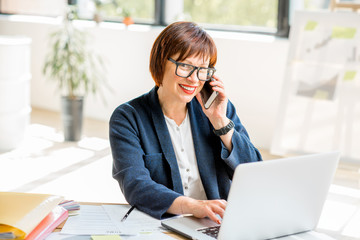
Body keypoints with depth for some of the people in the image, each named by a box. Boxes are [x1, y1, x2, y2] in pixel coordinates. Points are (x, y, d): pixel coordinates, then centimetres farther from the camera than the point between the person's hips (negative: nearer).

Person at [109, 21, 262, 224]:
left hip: (218, 227, 2)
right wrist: (192, 206, -31)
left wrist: (220, 121, -5)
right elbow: (135, 186, -16)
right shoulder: (128, 118, -1)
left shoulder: (220, 107, 9)